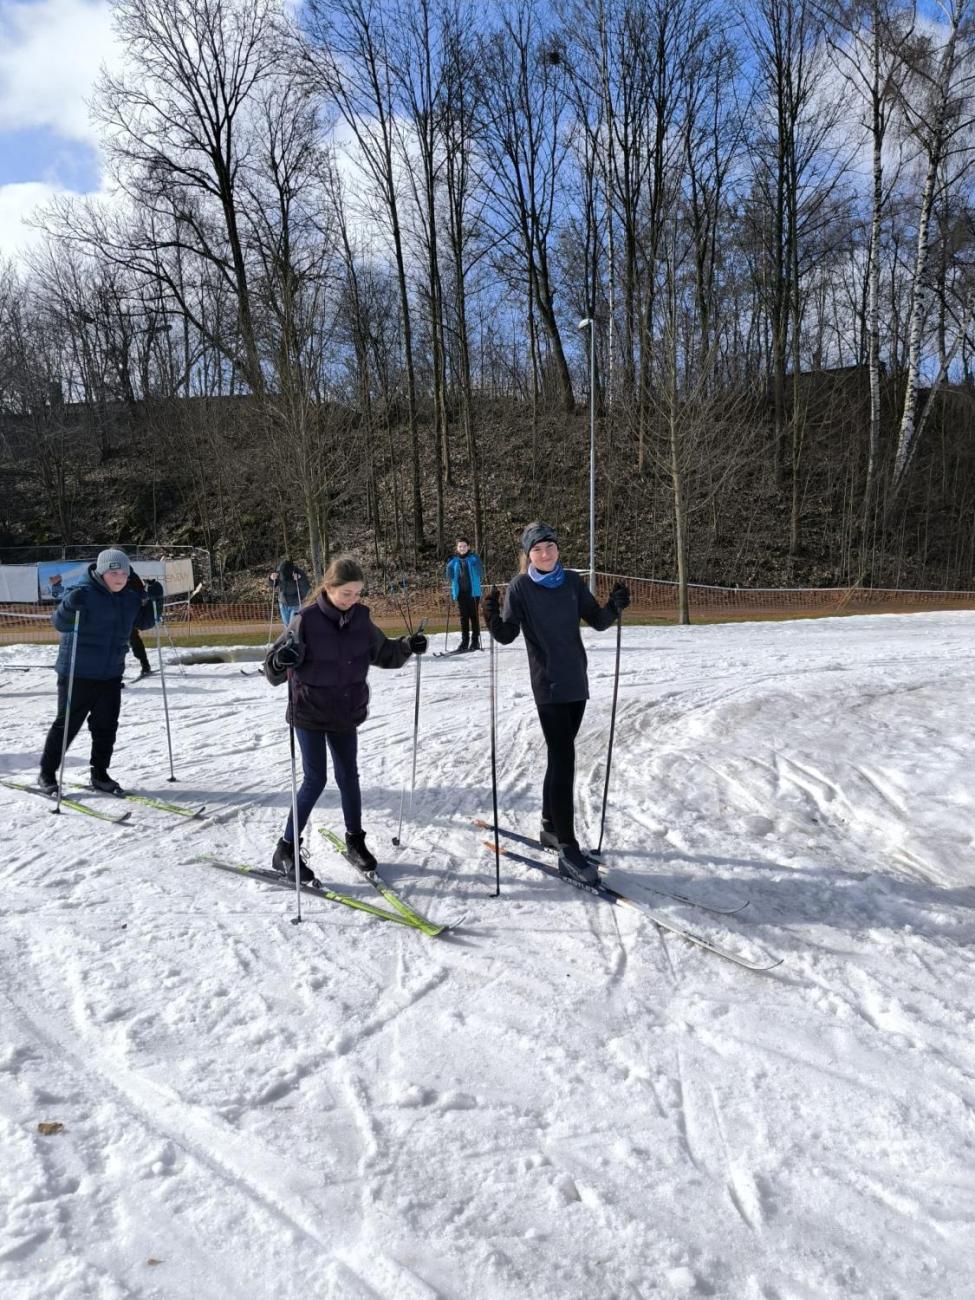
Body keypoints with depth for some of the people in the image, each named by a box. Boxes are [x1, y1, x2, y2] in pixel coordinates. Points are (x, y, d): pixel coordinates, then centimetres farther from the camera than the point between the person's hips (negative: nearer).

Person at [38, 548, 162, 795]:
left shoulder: (129, 598, 6)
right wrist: (70, 606, -40)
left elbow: (143, 622, 18)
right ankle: (47, 773, 18)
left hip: (111, 674, 6)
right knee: (67, 724, 3)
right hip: (78, 673, -6)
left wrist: (152, 601, 2)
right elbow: (59, 623, -20)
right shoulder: (84, 593, -14)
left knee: (106, 726, 9)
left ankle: (100, 774, 23)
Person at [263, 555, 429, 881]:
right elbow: (273, 669, -17)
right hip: (309, 713, -4)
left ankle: (355, 840, 31)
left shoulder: (360, 619, -3)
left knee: (348, 776, 13)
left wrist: (406, 647, -7)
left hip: (346, 713, 4)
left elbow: (382, 654, 11)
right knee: (315, 779, -3)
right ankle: (286, 850, 12)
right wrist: (281, 662, -40)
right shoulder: (306, 620, -17)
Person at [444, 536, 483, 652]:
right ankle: (464, 641, 12)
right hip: (460, 592, 3)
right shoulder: (454, 561, 11)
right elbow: (450, 577, 11)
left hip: (472, 591, -3)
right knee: (463, 617, 7)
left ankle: (475, 641, 7)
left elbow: (479, 574, -8)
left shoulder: (474, 558, 0)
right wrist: (450, 566, -5)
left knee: (473, 616, 0)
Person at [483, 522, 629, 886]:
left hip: (577, 682, 5)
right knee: (563, 760, -11)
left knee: (561, 757, 15)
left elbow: (597, 622, 7)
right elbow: (508, 635, -8)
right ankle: (568, 850, -7)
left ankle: (550, 828, 31)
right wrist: (493, 618, -28)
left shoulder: (572, 581, 6)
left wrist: (614, 607, -12)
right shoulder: (520, 587, -5)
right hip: (547, 685, -5)